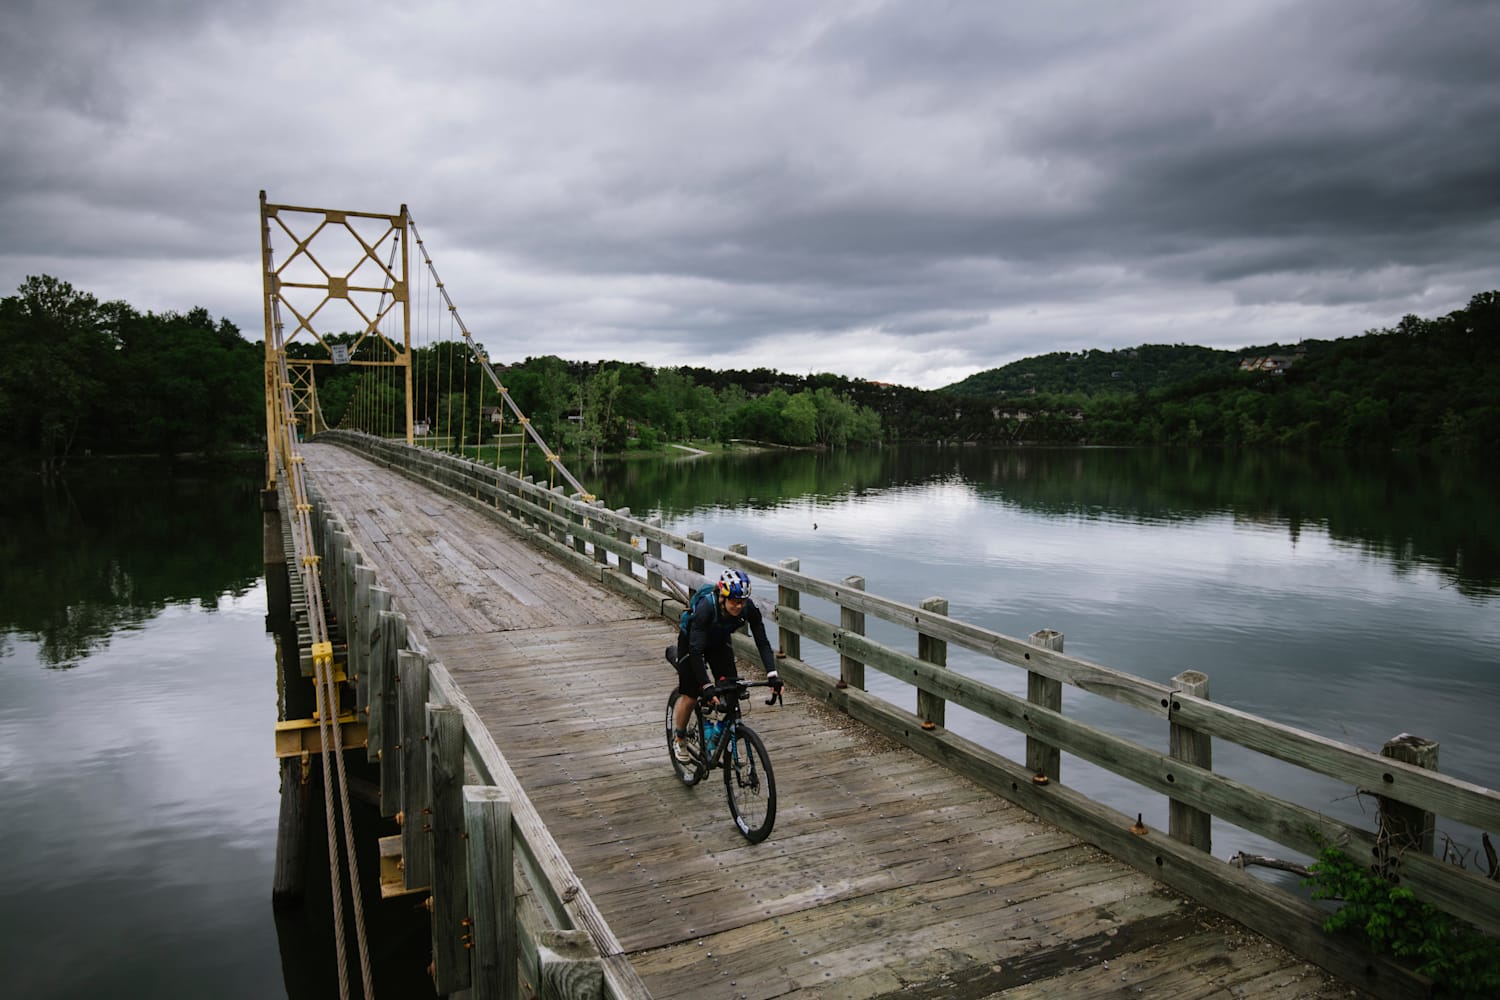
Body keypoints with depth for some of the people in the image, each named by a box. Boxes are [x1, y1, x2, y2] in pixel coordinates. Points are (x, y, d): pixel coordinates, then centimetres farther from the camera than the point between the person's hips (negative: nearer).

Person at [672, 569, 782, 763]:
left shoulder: (749, 608, -30)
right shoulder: (706, 608, -41)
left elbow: (762, 642, -27)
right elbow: (696, 650, -42)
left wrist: (772, 675, -39)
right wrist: (707, 686, -48)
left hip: (720, 643, 4)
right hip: (691, 642, -4)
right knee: (689, 695, -4)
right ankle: (679, 741, 20)